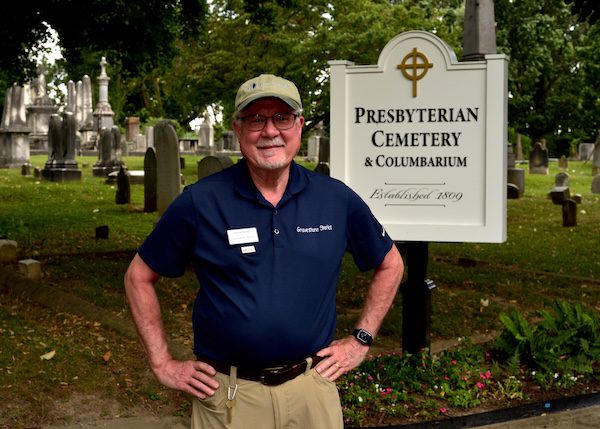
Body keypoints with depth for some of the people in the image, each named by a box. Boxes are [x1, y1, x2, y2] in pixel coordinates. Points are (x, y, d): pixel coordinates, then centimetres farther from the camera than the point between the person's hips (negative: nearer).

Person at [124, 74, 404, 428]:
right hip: (228, 395, -1)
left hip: (312, 388, 2)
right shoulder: (199, 202, -8)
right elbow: (139, 277, 2)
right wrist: (163, 363, -1)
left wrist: (362, 340, 8)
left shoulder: (338, 200, -2)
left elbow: (390, 264, 13)